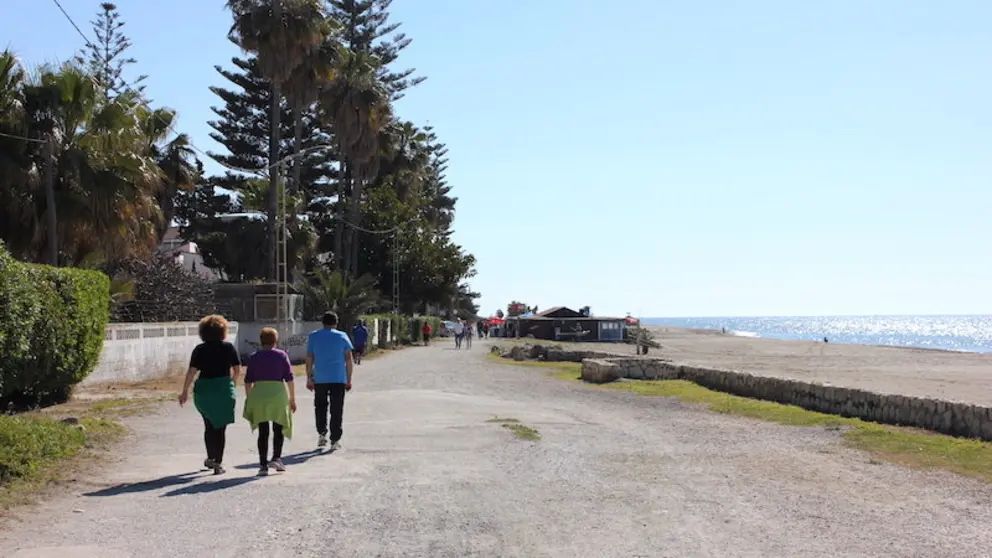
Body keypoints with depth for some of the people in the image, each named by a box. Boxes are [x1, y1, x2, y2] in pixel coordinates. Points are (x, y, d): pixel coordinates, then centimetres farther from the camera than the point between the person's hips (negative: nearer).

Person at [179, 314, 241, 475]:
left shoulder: (200, 349, -2)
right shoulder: (228, 347, -1)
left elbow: (192, 371, -8)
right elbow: (237, 369, 0)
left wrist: (185, 392, -4)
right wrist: (231, 383, 18)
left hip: (203, 390, 1)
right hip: (224, 389, -1)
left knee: (209, 426, 19)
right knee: (221, 427, 5)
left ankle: (211, 458, 27)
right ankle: (218, 463, 2)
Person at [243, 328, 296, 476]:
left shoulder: (254, 357, 8)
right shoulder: (282, 355, 3)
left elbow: (248, 381, 6)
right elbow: (289, 379, 0)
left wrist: (249, 399, 14)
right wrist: (292, 399, 5)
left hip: (258, 394, 2)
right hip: (278, 393, -2)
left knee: (263, 431, 6)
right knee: (278, 429, 12)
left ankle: (263, 464, 5)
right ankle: (276, 458, -2)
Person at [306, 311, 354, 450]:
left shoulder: (313, 336, 5)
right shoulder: (342, 336, 4)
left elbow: (309, 359, 2)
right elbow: (349, 359, 1)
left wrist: (309, 378, 6)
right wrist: (349, 380, 5)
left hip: (320, 379, 1)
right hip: (338, 379, -1)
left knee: (320, 407, 17)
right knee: (336, 410, 3)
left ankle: (322, 434, 6)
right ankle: (335, 440, 1)